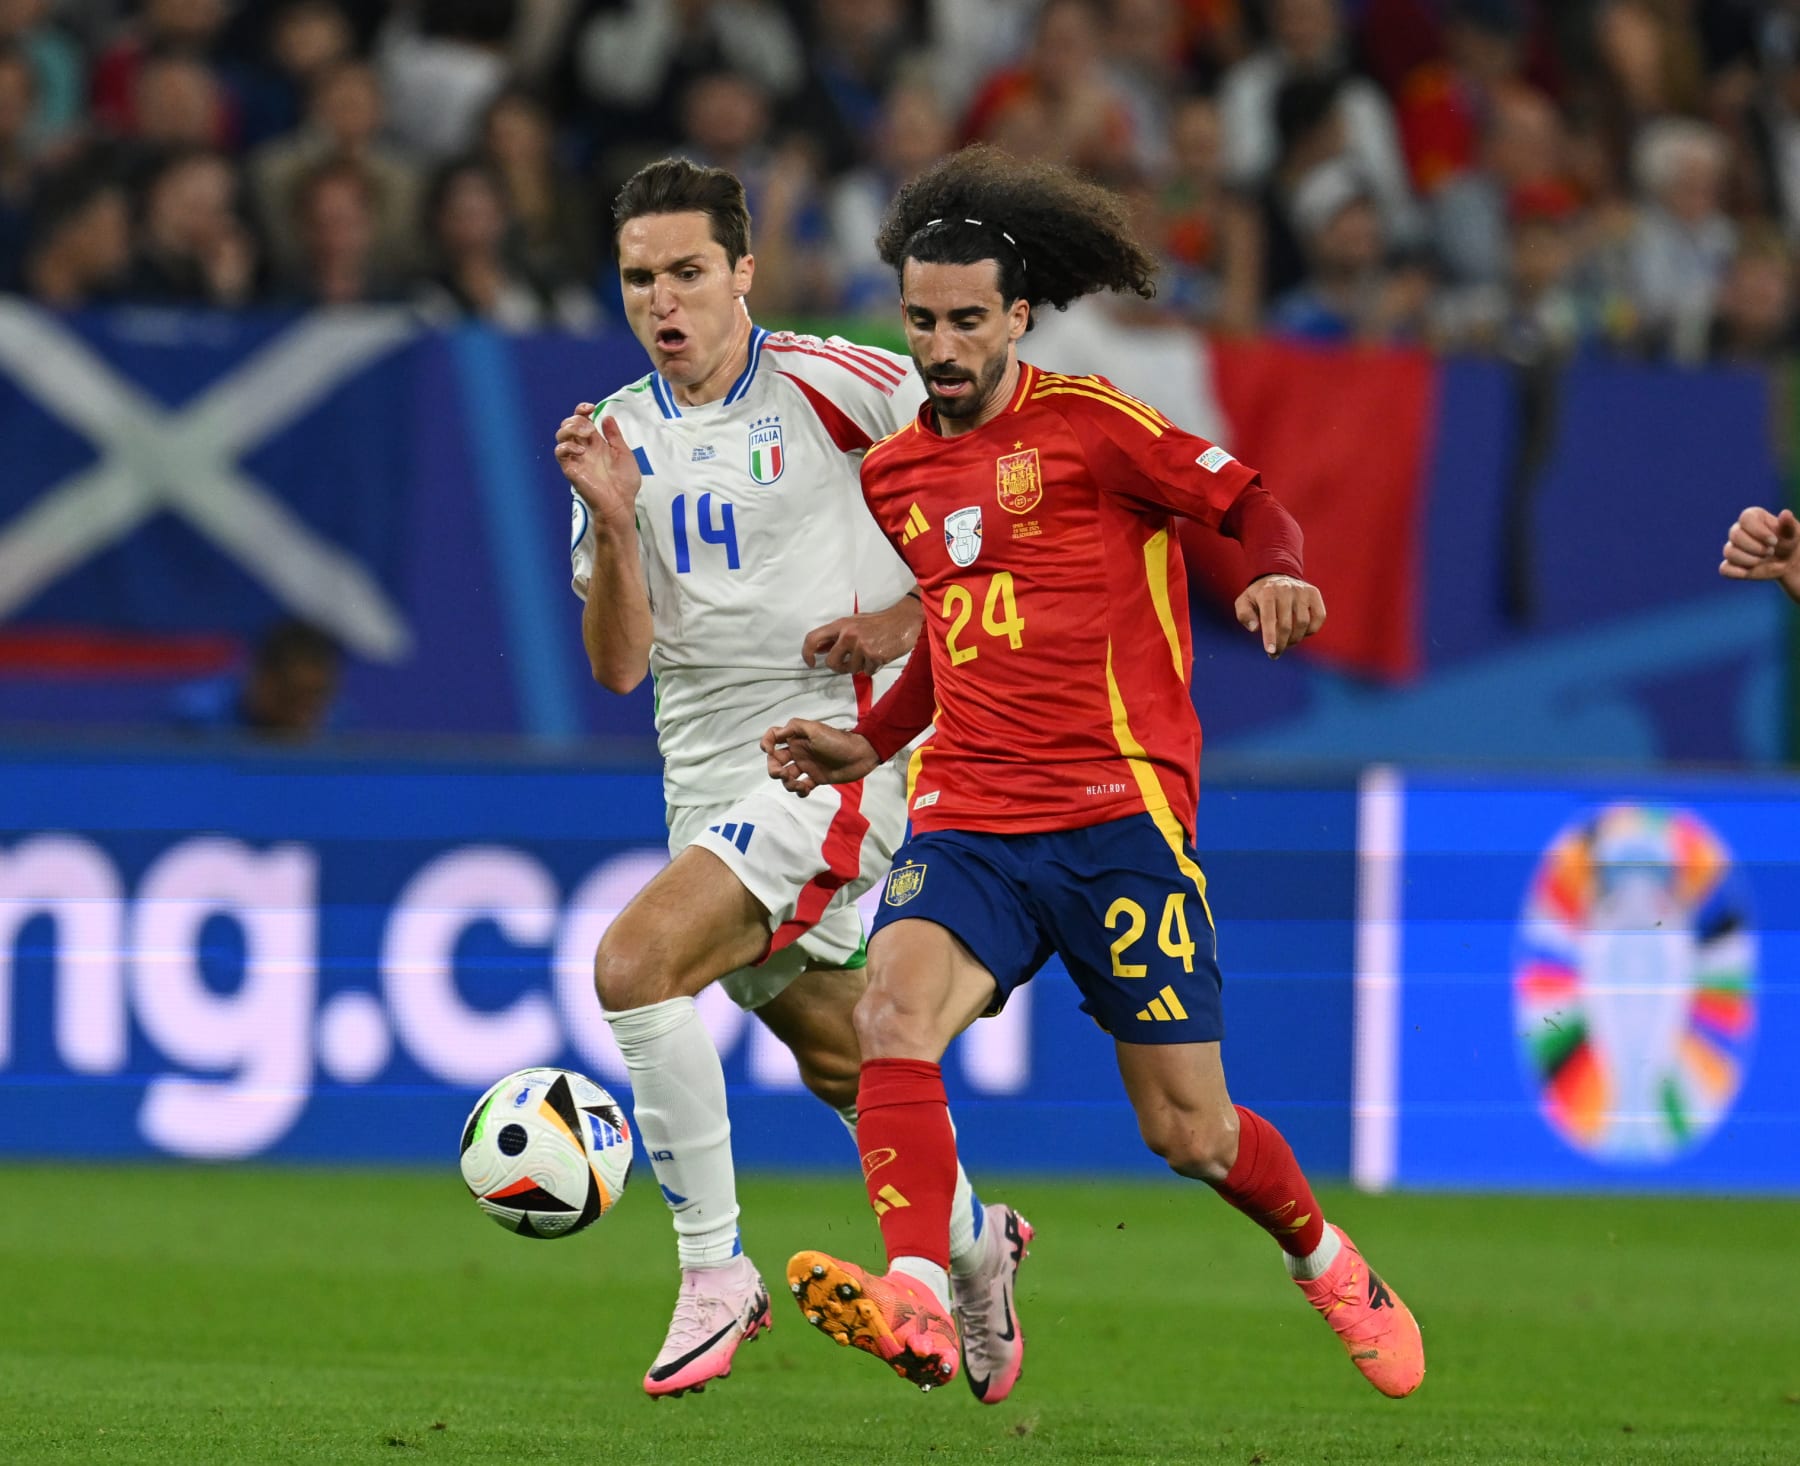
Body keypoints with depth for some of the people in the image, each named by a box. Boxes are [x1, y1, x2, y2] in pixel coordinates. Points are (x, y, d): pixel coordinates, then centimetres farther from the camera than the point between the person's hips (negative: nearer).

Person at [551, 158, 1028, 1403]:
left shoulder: (823, 385, -8)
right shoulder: (622, 435, 8)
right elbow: (619, 664, 3)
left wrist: (911, 616, -10)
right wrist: (612, 517, -12)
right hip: (707, 775, 7)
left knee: (633, 963, -23)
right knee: (837, 1058, 17)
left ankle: (715, 1273, -14)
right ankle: (974, 1241, 43)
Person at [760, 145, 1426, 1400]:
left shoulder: (1087, 423, -1)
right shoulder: (897, 474, 17)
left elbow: (1250, 504, 1)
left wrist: (1278, 578, -20)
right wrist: (867, 745, 21)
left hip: (1120, 812, -4)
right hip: (968, 819, 4)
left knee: (1188, 1132, -1)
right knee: (892, 1016, -27)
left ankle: (1328, 1264, 30)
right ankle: (920, 1308, -40)